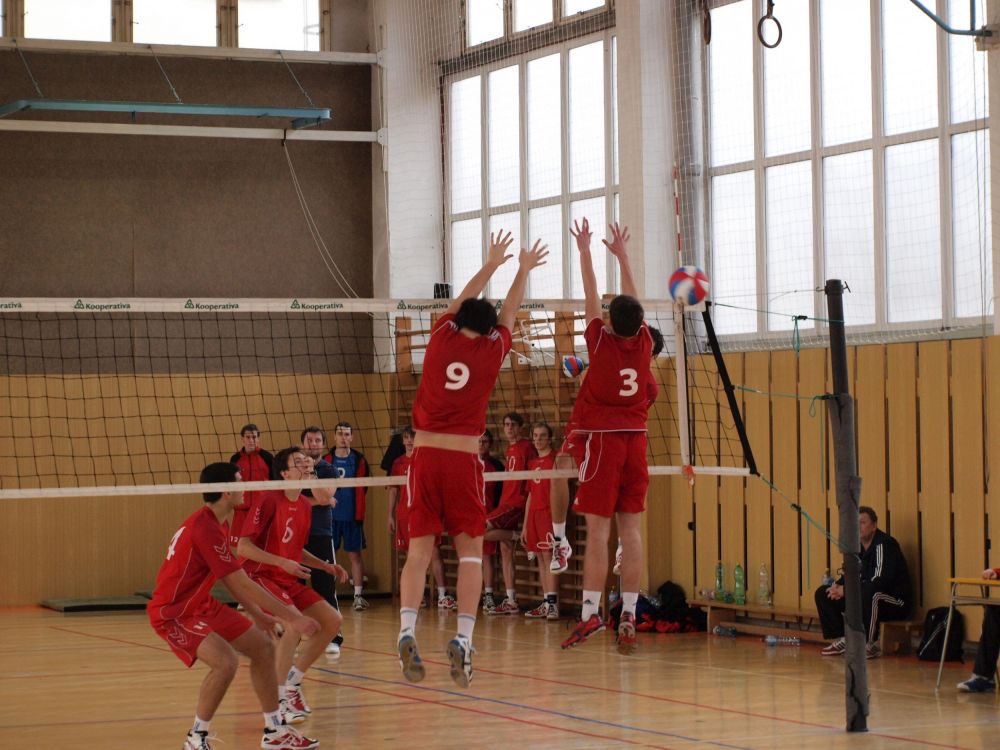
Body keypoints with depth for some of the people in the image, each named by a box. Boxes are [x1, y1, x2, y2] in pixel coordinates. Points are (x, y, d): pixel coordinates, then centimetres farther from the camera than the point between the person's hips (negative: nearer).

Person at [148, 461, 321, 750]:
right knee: (226, 661, -29)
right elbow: (244, 584, -26)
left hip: (201, 605, 10)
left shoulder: (217, 524, 5)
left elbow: (232, 581, 20)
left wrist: (256, 614, 23)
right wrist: (291, 616, -21)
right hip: (173, 612, -10)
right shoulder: (205, 529, -27)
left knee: (262, 646, 10)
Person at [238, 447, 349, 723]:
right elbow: (243, 547, -19)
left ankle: (292, 681, 16)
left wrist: (326, 566, 9)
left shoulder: (305, 505, 8)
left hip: (289, 579, 9)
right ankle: (281, 698, -16)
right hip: (261, 575, -9)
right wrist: (283, 562, -26)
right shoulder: (269, 500, -16)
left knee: (332, 621, 3)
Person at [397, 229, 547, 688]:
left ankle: (407, 632, -15)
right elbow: (509, 312, 24)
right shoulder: (492, 350, 4)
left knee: (419, 549, 1)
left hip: (426, 456, 2)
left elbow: (464, 301, 27)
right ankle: (463, 639, -8)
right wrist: (523, 269, 40)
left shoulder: (441, 337, 7)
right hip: (463, 459, -2)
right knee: (470, 550, 4)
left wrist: (492, 263, 41)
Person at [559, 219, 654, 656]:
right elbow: (633, 299, 14)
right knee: (630, 529, 3)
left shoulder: (602, 342, -9)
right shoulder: (643, 343, 0)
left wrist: (584, 251, 14)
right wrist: (622, 255, 26)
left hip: (601, 439, -4)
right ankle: (628, 616, 1)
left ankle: (590, 612, -11)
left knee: (597, 529, -7)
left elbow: (591, 296, 2)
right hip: (635, 439, 4)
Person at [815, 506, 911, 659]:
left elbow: (880, 580, -29)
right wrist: (837, 586, -8)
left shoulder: (884, 545, -19)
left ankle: (871, 645, -26)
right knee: (823, 593, 3)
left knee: (869, 593, -42)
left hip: (896, 601, -8)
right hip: (867, 597, 9)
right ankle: (840, 641, -1)